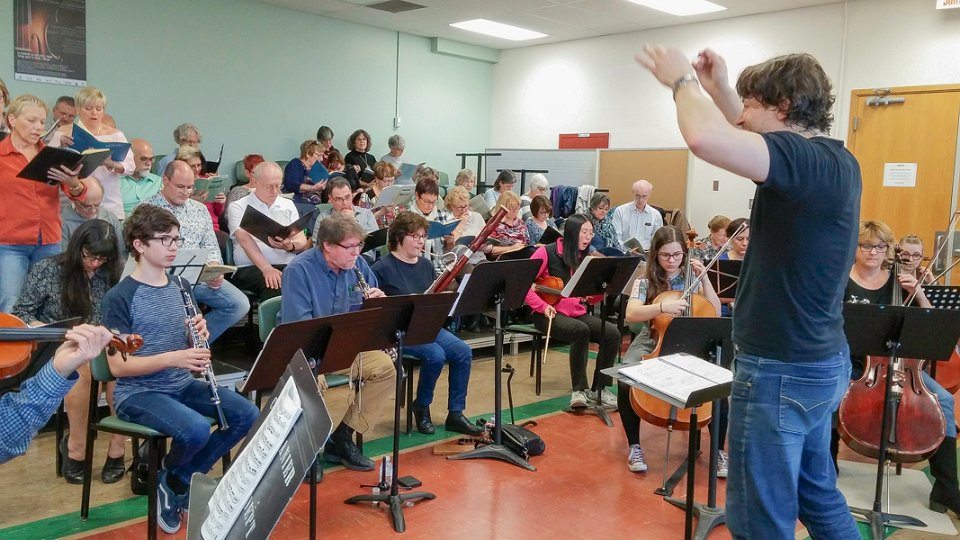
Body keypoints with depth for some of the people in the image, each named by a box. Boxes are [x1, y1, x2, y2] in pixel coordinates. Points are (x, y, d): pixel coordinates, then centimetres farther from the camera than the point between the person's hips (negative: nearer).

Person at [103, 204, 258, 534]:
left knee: (248, 415, -12)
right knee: (197, 429, -32)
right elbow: (118, 366, -16)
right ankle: (167, 478, 5)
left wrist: (197, 335, -9)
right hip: (137, 393, -7)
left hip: (183, 385, 7)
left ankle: (179, 481, 6)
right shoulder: (120, 297, -13)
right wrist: (173, 358, -28)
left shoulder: (180, 286, 7)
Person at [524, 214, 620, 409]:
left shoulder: (585, 258, 11)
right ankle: (579, 389, -20)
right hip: (550, 314, -6)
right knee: (581, 331, -34)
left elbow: (592, 298, 10)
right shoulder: (548, 252, -6)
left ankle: (599, 388, -5)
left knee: (612, 333, -18)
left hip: (577, 313, 6)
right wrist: (542, 306, -19)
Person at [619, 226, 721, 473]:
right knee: (626, 382, -31)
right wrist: (662, 306, -36)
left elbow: (715, 314, 0)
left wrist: (704, 279, -8)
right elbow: (631, 314, -20)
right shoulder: (645, 282, -2)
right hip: (650, 345, -2)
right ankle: (634, 446, -9)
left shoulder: (691, 279, 5)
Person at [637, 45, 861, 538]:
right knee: (817, 493, 25)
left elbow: (706, 138, -38)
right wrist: (718, 89, 15)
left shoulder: (807, 160, -23)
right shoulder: (834, 160, 6)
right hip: (821, 362, 10)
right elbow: (751, 141, 24)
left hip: (780, 369, -10)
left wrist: (683, 82, -19)